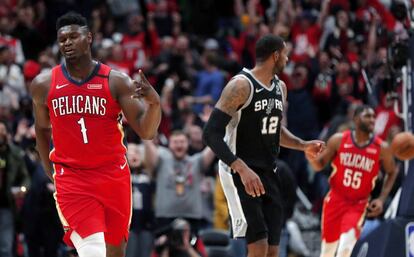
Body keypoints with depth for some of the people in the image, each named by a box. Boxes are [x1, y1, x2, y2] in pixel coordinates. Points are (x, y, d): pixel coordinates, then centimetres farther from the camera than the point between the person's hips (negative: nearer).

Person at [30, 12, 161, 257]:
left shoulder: (116, 81, -4)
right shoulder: (44, 84, 1)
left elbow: (146, 131, -8)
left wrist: (154, 103, -27)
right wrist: (51, 173, 17)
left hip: (113, 176, 1)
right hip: (72, 179, -1)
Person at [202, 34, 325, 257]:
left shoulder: (280, 88, 11)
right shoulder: (241, 86, -16)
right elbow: (211, 133, -21)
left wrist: (303, 146, 11)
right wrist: (242, 169, -30)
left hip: (268, 173, 8)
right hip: (240, 172, -8)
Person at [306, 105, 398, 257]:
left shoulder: (381, 148, -7)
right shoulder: (338, 140, -6)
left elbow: (392, 173, 9)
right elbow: (319, 166, 3)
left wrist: (382, 199, -3)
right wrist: (312, 157, -22)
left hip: (358, 204, -1)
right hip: (335, 199, 1)